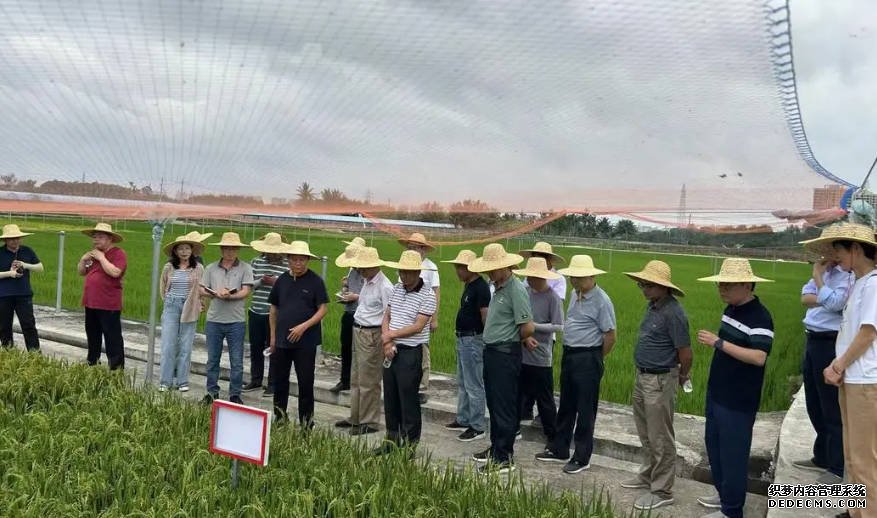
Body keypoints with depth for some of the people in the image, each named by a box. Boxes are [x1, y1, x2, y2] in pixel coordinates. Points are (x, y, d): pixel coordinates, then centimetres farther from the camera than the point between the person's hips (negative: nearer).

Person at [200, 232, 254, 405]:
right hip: (214, 320, 3)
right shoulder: (211, 268, 7)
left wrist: (229, 296, -22)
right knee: (212, 359, 12)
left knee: (236, 362, 3)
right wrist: (216, 293, -14)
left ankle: (235, 395, 14)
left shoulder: (245, 268, -1)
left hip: (236, 321, -2)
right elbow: (202, 291, 4)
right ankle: (212, 393, 24)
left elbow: (246, 291, -9)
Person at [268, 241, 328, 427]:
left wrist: (303, 327, -18)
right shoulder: (282, 280, 6)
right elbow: (273, 309, 13)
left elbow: (322, 310, -8)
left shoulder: (315, 281, -6)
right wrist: (273, 336, 10)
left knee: (306, 383, 3)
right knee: (280, 380, 12)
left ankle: (306, 422, 14)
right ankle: (279, 417, 27)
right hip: (282, 340, 4)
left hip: (306, 341, -4)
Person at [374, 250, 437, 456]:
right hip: (391, 351, 7)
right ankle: (392, 438, 29)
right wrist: (387, 342, -7)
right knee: (390, 397, 15)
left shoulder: (427, 295, -13)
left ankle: (410, 444, 12)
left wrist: (390, 335, -12)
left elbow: (418, 326, -17)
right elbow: (386, 317, 9)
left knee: (408, 400, 0)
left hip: (411, 353, -7)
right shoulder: (396, 289, 8)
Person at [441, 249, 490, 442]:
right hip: (463, 339, 11)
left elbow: (485, 316, -22)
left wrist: (486, 341, -22)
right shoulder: (468, 286, 12)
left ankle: (477, 427, 4)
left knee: (474, 386, -3)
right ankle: (463, 420, 30)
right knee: (462, 383, 19)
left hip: (473, 340, -11)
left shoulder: (480, 287, -18)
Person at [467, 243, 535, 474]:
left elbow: (527, 327, -20)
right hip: (491, 351, 9)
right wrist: (524, 339, 5)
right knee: (493, 404, 18)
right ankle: (496, 448, 31)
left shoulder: (516, 289, -18)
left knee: (504, 407, -2)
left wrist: (520, 338, 0)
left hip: (506, 354, -9)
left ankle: (504, 459, 6)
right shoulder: (498, 288, 12)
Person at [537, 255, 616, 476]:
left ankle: (582, 458, 14)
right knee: (566, 406, 17)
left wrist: (595, 359, -3)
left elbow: (610, 336, -14)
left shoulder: (601, 300, -16)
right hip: (569, 355, 8)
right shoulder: (575, 295, 9)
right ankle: (559, 450, 29)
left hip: (587, 360, -8)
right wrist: (570, 353, 13)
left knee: (585, 411, 3)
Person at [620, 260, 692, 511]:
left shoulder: (673, 313, -21)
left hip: (660, 382, -9)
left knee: (660, 439, 2)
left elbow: (685, 353, -17)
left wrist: (682, 377, 0)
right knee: (646, 434, 21)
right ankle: (648, 476, 37)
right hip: (642, 377, 9)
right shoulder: (653, 306, 6)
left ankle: (662, 492, 13)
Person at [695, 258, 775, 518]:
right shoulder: (731, 309, 8)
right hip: (717, 393, 9)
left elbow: (758, 357, -29)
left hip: (738, 401, -9)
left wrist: (718, 343, -30)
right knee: (714, 444, 19)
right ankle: (724, 494, 36)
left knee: (733, 452, 1)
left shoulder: (760, 317, -19)